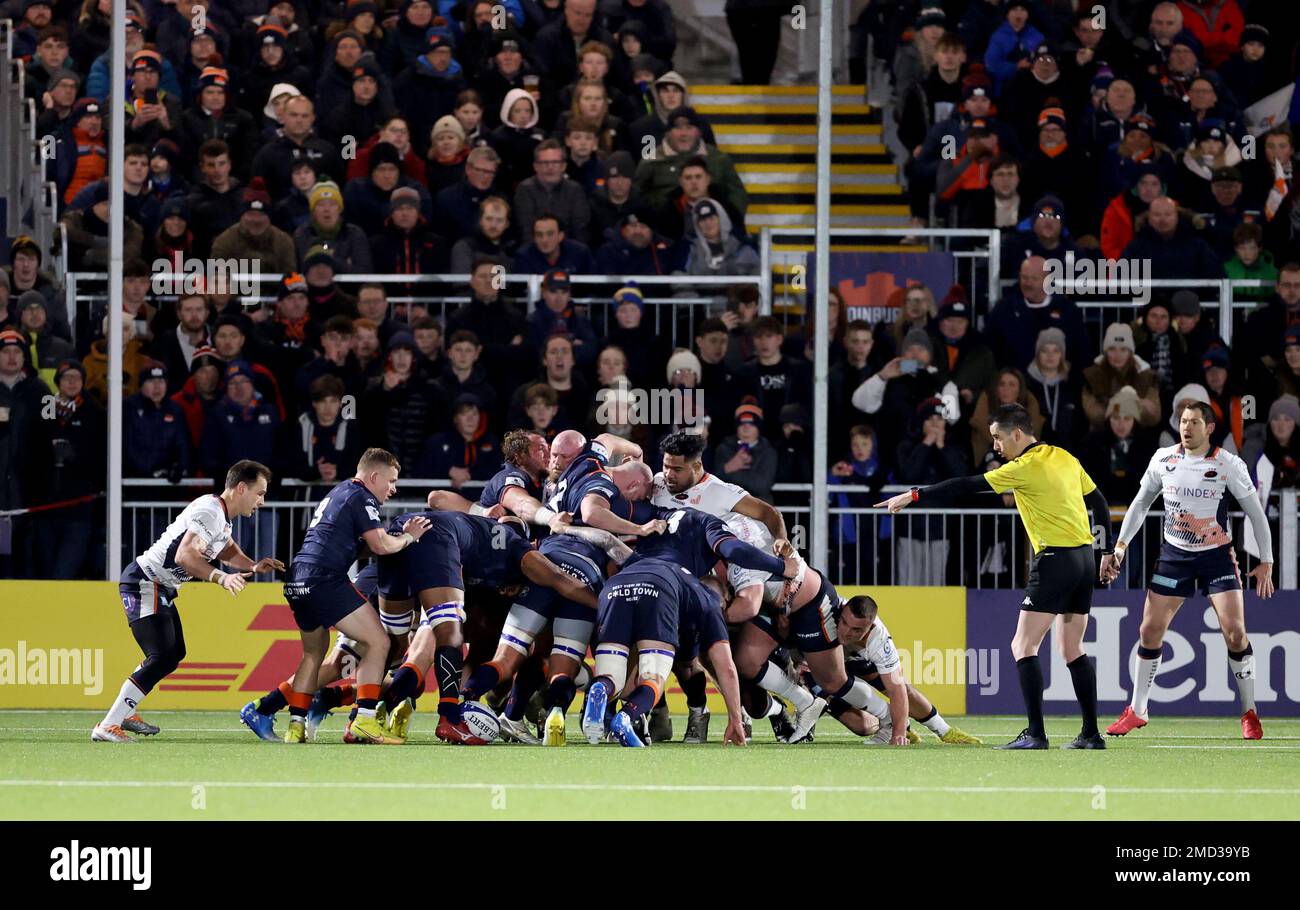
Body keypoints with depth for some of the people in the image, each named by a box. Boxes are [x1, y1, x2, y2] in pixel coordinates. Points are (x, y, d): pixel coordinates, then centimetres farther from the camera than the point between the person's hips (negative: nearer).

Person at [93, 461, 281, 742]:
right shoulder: (210, 512, -20)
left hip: (160, 589, 11)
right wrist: (221, 578, -41)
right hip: (145, 584, -11)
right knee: (162, 658, -19)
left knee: (174, 654, 21)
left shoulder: (220, 514, 12)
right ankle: (108, 727, -22)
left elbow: (227, 549, 28)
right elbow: (184, 555, -32)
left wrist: (253, 566, 9)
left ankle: (125, 712, 34)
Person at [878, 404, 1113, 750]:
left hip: (1055, 559, -8)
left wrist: (914, 496, -7)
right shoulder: (1064, 458, 12)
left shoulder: (1025, 467, -11)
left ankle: (1035, 734, -13)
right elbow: (1098, 501, 18)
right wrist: (1108, 550, 24)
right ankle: (1091, 734, 11)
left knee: (1023, 646, -6)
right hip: (1084, 557, 8)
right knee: (1072, 649, 13)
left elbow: (966, 486, -11)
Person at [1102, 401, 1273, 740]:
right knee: (1150, 629, -1)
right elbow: (1141, 503, 11)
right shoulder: (1163, 459, -2)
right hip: (1174, 555, 3)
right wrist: (1119, 547, 7)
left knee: (1235, 631, -14)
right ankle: (1137, 711, 15)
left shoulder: (1228, 464, -10)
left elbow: (1256, 512, -3)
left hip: (1217, 556, -3)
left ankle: (1249, 713, 0)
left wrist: (1266, 563, -6)